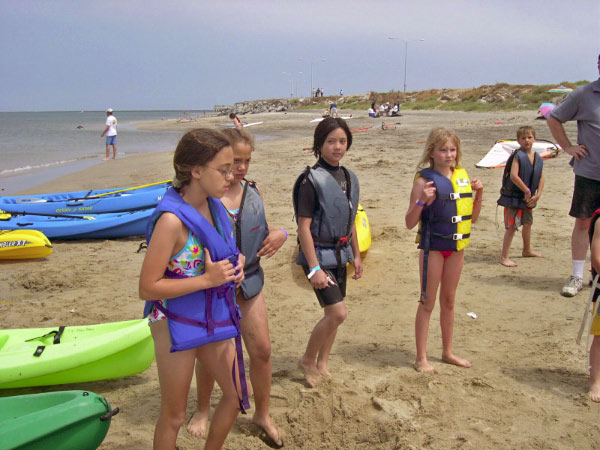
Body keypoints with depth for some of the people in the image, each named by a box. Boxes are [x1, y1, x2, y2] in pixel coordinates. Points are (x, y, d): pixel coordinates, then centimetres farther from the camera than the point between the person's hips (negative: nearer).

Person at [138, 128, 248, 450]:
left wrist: (234, 265, -4)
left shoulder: (213, 206, -1)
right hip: (176, 325, -8)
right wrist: (208, 279, -26)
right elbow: (147, 288, -25)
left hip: (213, 320, 8)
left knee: (236, 395, 20)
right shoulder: (172, 219, -26)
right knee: (174, 416, 10)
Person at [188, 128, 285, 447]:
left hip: (249, 282, 4)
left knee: (261, 350, 6)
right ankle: (203, 411, 38)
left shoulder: (253, 192, 2)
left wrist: (278, 234, -7)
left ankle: (262, 414, 27)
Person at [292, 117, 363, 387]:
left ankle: (321, 365, 28)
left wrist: (356, 256, 17)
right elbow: (304, 227, -17)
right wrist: (314, 268, -21)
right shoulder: (311, 180, -15)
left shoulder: (349, 178, 7)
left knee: (333, 313, 13)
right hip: (317, 253, -7)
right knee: (337, 312, -12)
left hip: (340, 254, 7)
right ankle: (307, 361, 9)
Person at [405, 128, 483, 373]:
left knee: (448, 301, 17)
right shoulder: (425, 180, -12)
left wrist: (479, 193, -1)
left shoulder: (462, 176, 5)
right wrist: (421, 201, -28)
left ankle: (447, 352, 30)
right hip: (433, 247, -6)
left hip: (456, 247, 6)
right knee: (427, 302, 2)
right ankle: (421, 358, 12)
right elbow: (409, 223, -14)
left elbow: (473, 218, 12)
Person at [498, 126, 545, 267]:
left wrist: (537, 195, -3)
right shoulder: (518, 156, -16)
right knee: (512, 226, -9)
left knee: (528, 223, 22)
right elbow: (513, 175, -26)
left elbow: (541, 177, 9)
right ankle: (504, 257, -5)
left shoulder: (538, 158, 5)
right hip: (513, 197, -8)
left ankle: (527, 251, 42)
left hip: (528, 197, 8)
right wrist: (527, 191, -20)